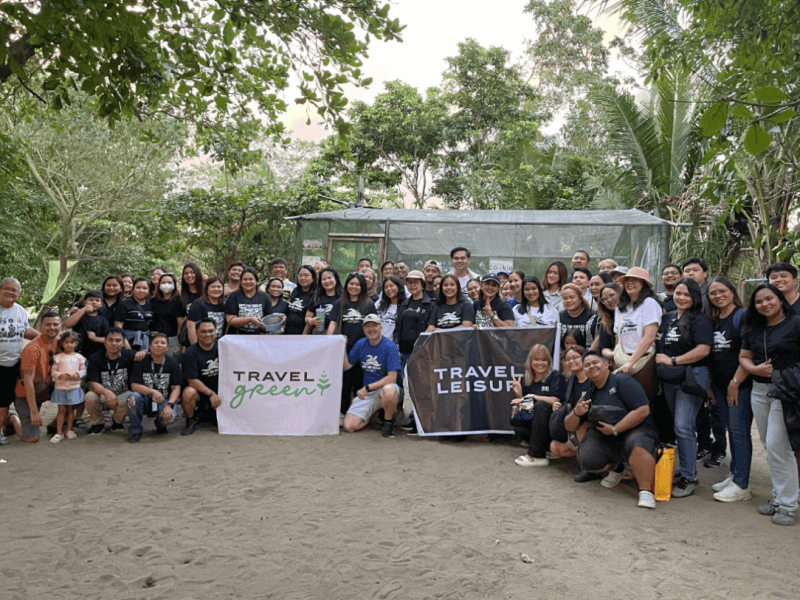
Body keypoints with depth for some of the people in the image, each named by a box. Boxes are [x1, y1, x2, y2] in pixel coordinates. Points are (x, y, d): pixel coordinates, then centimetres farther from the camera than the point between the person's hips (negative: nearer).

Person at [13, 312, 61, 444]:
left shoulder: (56, 343, -1)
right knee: (32, 438, -16)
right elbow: (28, 382, -24)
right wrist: (34, 412, -24)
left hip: (42, 392, 7)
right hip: (25, 396, -7)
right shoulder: (33, 349, -23)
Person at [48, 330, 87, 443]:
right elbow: (53, 371, -1)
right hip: (61, 387, -1)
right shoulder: (58, 357, -1)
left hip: (74, 387, 1)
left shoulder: (79, 357, 3)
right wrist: (61, 375, -19)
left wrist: (77, 375, -16)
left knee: (71, 409, 10)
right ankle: (59, 432, 8)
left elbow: (83, 370, 4)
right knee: (62, 410, 3)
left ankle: (69, 430, 22)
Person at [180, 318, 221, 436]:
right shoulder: (190, 353, -12)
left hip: (217, 391, 4)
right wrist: (211, 394, -23)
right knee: (188, 393, -38)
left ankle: (206, 414, 21)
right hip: (198, 390, -4)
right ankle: (191, 419, -7)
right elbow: (192, 380, -17)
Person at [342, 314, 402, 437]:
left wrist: (367, 388, -19)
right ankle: (373, 413, 20)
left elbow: (392, 378, -17)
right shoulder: (360, 344, 5)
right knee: (348, 426, -12)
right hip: (366, 393, 5)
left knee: (388, 390, -43)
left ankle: (388, 421, -12)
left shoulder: (389, 346, -12)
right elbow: (346, 366, 10)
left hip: (385, 387, -5)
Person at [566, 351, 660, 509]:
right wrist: (576, 413, -12)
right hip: (604, 439, 5)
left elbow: (643, 410, -19)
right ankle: (615, 468, 11)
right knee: (586, 460, -21)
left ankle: (646, 491, -24)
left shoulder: (622, 380, -7)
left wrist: (614, 429, -20)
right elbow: (569, 427, 12)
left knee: (636, 443, -39)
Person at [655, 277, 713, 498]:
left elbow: (703, 349, -19)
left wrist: (673, 361, -17)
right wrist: (660, 360, 7)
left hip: (691, 376, -8)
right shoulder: (668, 318, 14)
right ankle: (688, 470, 26)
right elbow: (662, 346, 25)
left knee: (683, 426, -11)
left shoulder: (700, 319, -8)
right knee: (679, 426, 14)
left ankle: (688, 477, -1)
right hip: (670, 379, 8)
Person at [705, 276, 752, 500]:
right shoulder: (712, 320, 13)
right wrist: (710, 383, 13)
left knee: (739, 430, -6)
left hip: (740, 384, -7)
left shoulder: (743, 316, -8)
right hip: (720, 384, 7)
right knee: (731, 430, 13)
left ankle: (741, 485, -2)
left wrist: (736, 382, -15)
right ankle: (735, 475, 21)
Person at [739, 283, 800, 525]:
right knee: (769, 446, 11)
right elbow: (744, 357, 14)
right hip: (759, 391, 6)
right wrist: (755, 369, -6)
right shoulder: (753, 329, 13)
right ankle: (778, 496, 22)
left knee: (778, 446, -9)